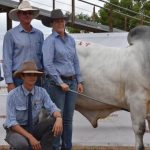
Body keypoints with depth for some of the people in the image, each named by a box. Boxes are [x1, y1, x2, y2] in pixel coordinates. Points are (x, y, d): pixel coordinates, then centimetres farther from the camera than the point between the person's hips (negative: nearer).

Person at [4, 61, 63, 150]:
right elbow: (11, 122, -21)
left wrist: (59, 118, -40)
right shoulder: (13, 95, -16)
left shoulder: (41, 92, -5)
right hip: (16, 130, -4)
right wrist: (30, 137, -31)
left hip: (34, 129, 4)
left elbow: (52, 108, -16)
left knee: (55, 121, -22)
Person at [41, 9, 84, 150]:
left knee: (68, 118, 10)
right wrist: (61, 83, -15)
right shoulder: (50, 41, -6)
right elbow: (48, 64, -13)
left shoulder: (70, 39, 13)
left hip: (71, 82, 6)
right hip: (56, 82, -6)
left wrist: (79, 81, 11)